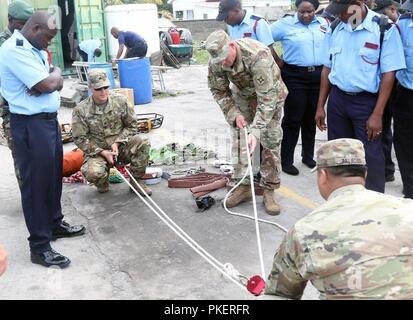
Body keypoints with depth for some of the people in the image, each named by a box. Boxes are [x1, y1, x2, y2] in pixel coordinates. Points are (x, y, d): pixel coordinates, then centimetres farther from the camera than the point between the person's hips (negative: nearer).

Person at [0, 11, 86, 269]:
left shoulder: (34, 49, 14)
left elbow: (57, 83, 13)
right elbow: (46, 85, -22)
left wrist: (54, 79, -10)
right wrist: (56, 73, 0)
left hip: (49, 119, 10)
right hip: (31, 125, -9)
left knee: (54, 175, 19)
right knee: (36, 182, -2)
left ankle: (55, 223, 37)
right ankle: (40, 247, 8)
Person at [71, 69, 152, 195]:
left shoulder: (120, 101, -6)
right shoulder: (81, 110, -11)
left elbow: (131, 125, 1)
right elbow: (80, 139, -8)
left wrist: (117, 143, -13)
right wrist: (103, 152, -17)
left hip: (120, 147, 2)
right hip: (97, 151, -2)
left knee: (142, 141, -26)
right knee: (92, 172, -34)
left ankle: (136, 180, -7)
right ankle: (103, 182, 8)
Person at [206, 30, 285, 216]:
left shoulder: (258, 56, -40)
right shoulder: (216, 61, -24)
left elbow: (267, 98, -39)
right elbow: (218, 90, -8)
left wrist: (256, 131, -44)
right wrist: (234, 114, -22)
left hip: (269, 93, -4)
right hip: (241, 94, 4)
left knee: (271, 141, -4)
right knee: (238, 138, 0)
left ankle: (269, 190, 6)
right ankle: (243, 186, 11)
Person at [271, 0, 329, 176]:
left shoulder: (324, 24, 8)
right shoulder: (286, 23, -3)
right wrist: (277, 60, -1)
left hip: (318, 76, 4)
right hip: (295, 77, -4)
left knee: (311, 119, 13)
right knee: (293, 119, -2)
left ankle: (308, 156, 27)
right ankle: (286, 161, 7)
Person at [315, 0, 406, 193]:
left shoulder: (385, 29, -11)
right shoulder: (335, 29, 4)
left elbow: (388, 74, -11)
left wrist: (377, 114, -15)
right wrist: (320, 106, 9)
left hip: (366, 102, -5)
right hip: (337, 99, 5)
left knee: (371, 157, 1)